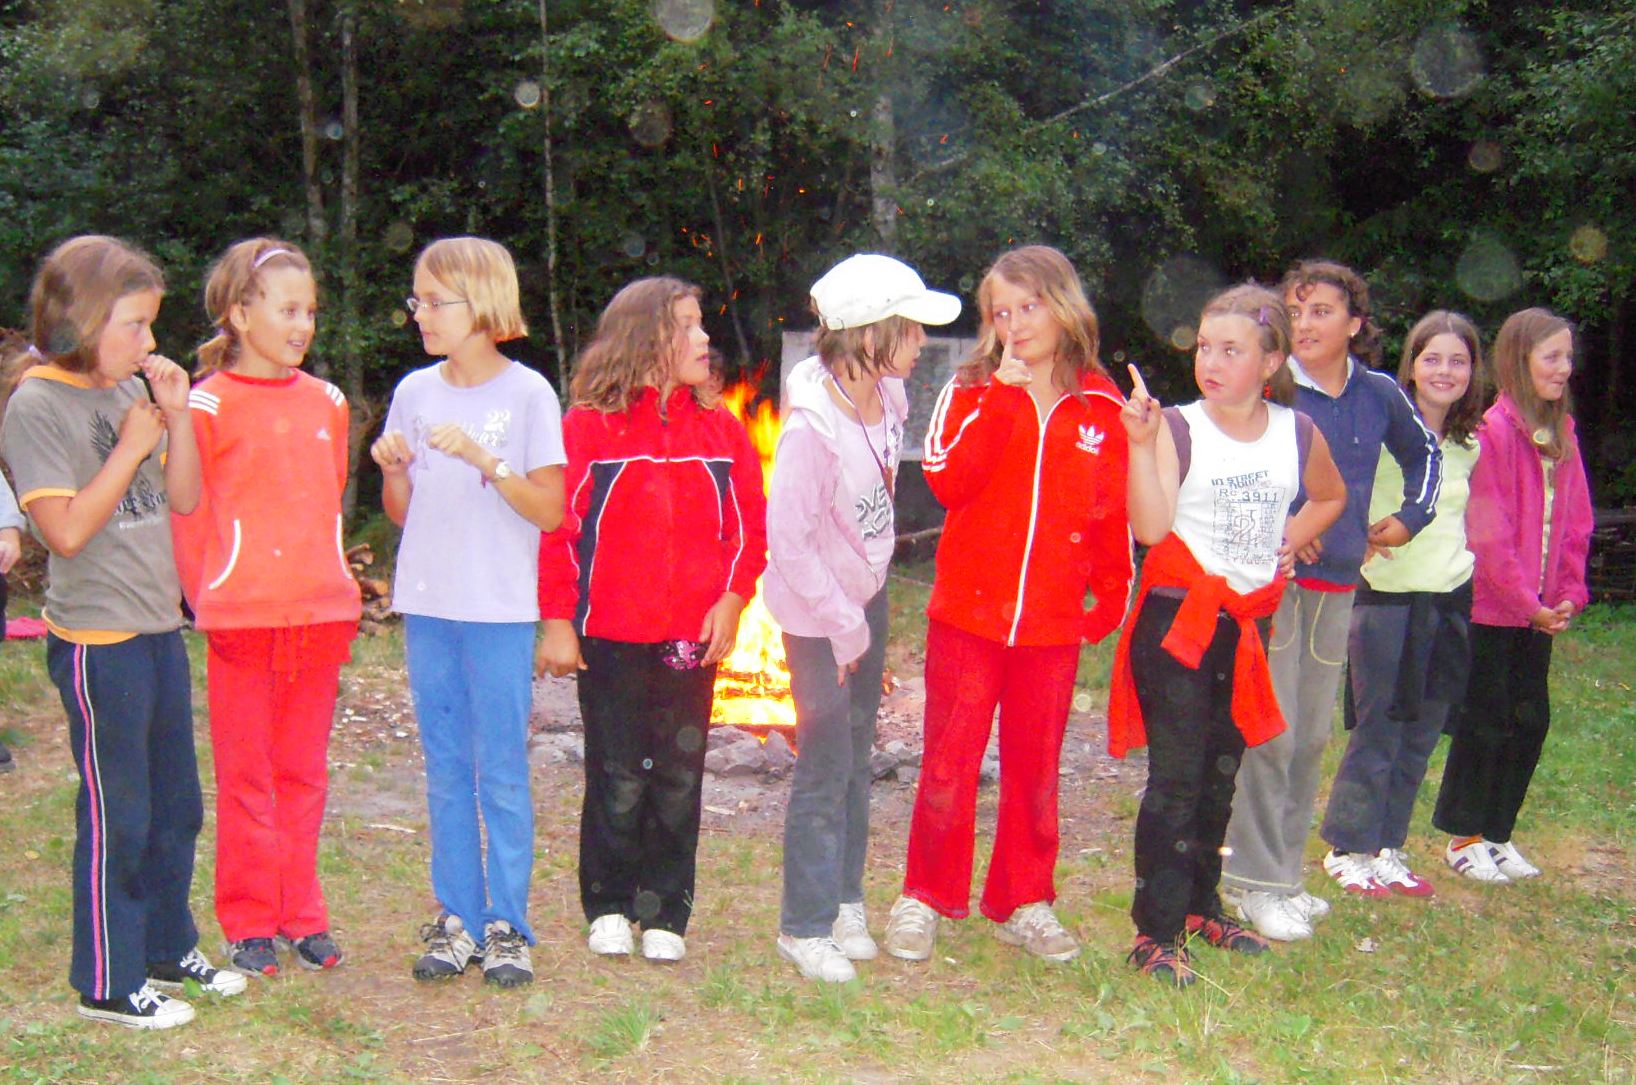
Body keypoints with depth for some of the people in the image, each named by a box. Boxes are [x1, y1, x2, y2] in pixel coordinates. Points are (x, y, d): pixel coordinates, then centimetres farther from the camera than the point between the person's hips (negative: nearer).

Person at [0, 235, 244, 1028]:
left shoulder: (132, 390, 8)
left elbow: (184, 500, 11)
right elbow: (66, 530, -21)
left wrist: (177, 417, -1)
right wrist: (131, 448, -17)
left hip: (158, 628, 8)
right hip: (96, 641, -8)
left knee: (176, 806, 17)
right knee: (116, 816, 1)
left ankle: (168, 949, 33)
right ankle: (108, 983, 15)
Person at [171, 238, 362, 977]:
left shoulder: (326, 403, 10)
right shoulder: (208, 405, -5)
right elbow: (185, 513, -3)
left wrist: (334, 586, 12)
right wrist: (207, 599, -5)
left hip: (322, 614, 4)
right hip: (242, 618, -4)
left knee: (304, 772, 11)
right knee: (246, 776, 4)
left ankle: (302, 915, 21)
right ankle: (249, 923, 14)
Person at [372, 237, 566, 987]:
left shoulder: (526, 393, -5)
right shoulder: (415, 392, 8)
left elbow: (550, 511, -8)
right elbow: (401, 512, 12)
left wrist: (485, 459, -19)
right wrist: (391, 468, -8)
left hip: (500, 610, -5)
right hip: (428, 606, 5)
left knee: (501, 772, 0)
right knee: (445, 770, 10)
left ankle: (507, 925, 9)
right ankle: (457, 919, 19)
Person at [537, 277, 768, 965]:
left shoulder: (721, 431, 6)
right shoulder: (589, 427, -4)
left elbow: (749, 525, 8)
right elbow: (558, 527, -6)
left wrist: (732, 600, -5)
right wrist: (558, 621, -9)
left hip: (694, 636, 3)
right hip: (609, 636, -3)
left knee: (679, 776, 7)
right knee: (617, 777, 5)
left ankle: (666, 914, 19)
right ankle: (609, 908, 20)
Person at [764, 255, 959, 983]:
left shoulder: (887, 393, -6)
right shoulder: (813, 427, -30)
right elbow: (788, 540, -26)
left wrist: (864, 615, 12)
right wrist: (843, 626, -17)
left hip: (867, 593, 8)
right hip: (817, 612, -8)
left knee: (857, 757, 17)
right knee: (826, 767, 0)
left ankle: (844, 901, 32)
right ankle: (805, 928, 14)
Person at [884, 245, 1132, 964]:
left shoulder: (1102, 406, 5)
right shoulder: (971, 392, 1)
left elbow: (1115, 509, 11)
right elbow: (947, 482, -16)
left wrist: (1112, 593, 6)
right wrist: (1003, 395, -18)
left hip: (1052, 622, 2)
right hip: (967, 610, -1)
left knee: (1035, 768, 11)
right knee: (949, 762, 4)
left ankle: (1023, 903, 24)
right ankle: (925, 898, 17)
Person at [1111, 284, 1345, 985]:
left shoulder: (1297, 433, 4)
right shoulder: (1177, 429, -9)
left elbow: (1330, 496, 25)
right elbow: (1150, 527, -21)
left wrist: (1291, 540, 9)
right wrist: (1141, 442, -29)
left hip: (1250, 622, 5)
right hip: (1178, 618, -5)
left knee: (1221, 772, 16)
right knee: (1177, 777, -7)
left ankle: (1201, 907, 32)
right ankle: (1155, 932, 0)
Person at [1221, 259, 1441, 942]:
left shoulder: (1379, 395, 6)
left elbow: (1423, 453, 27)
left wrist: (1411, 517, 15)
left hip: (1338, 583, 5)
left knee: (1312, 736, 11)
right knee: (1270, 733, -7)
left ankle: (1285, 871, 22)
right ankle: (1257, 882, 1)